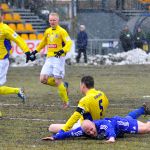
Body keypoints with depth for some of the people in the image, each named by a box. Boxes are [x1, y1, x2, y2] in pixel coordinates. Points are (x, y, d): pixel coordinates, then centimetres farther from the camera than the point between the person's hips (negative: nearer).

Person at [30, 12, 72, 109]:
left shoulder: (62, 31, -7)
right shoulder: (48, 31, 13)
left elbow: (69, 43, -15)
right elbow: (43, 43, 29)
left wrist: (62, 51, -31)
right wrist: (35, 51, 26)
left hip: (59, 58, -7)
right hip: (49, 58, 7)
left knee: (58, 81, -9)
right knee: (43, 79, -6)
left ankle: (66, 102, 6)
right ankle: (63, 85, 14)